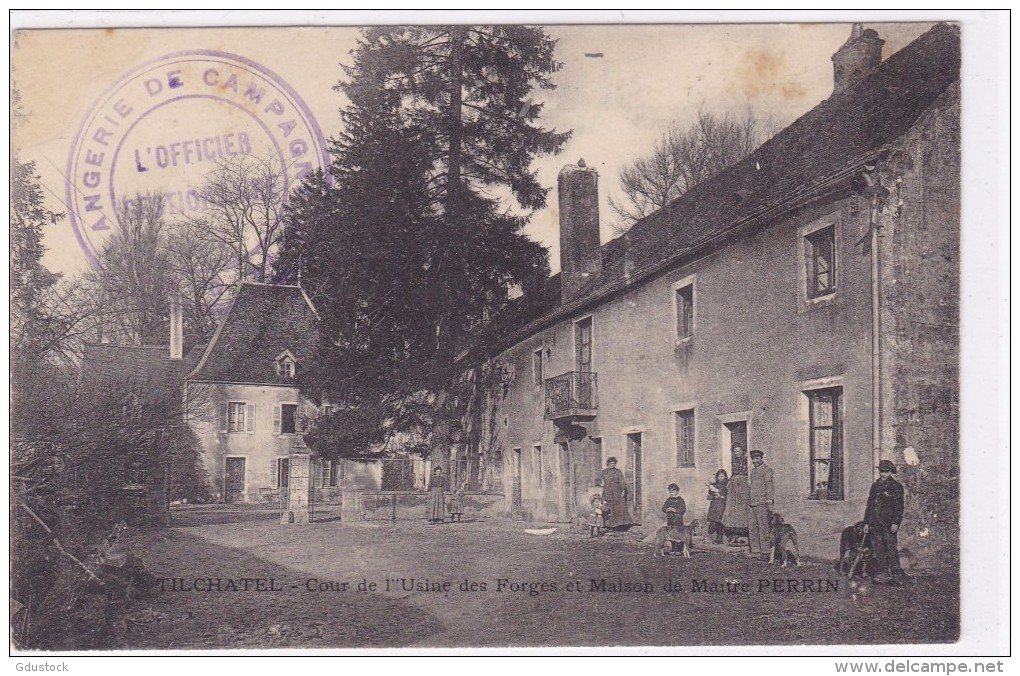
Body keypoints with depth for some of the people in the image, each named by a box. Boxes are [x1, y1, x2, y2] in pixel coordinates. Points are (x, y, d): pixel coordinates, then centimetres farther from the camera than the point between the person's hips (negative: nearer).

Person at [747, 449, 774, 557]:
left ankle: (764, 551, 0)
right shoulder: (753, 470, 19)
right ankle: (755, 550, 14)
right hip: (751, 504, 7)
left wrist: (769, 503, -15)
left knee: (763, 528, -4)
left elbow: (770, 486, -9)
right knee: (751, 527, 7)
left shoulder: (767, 470, -4)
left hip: (761, 504, -7)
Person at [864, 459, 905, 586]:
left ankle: (896, 575, -1)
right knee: (877, 549, 7)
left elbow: (899, 507, -6)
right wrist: (867, 522, 15)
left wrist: (895, 523, -14)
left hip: (888, 523, -6)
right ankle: (881, 574, 13)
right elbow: (869, 504, 19)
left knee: (891, 549, -6)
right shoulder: (875, 486, 17)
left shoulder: (896, 486, -1)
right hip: (875, 523, 6)